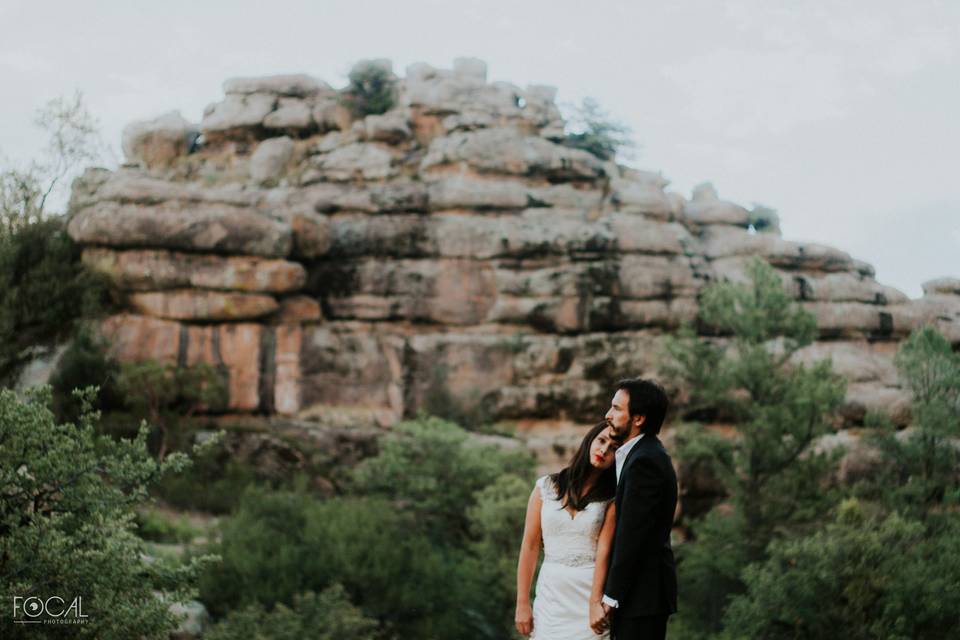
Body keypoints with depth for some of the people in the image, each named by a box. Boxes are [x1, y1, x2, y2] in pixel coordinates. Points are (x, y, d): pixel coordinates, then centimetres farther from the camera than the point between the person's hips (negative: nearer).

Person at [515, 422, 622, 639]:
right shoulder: (545, 487, 3)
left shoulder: (612, 499, -1)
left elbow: (604, 550, -12)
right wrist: (522, 604, -1)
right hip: (551, 594, 2)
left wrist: (595, 603, -23)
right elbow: (530, 547, 2)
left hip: (591, 591, -1)